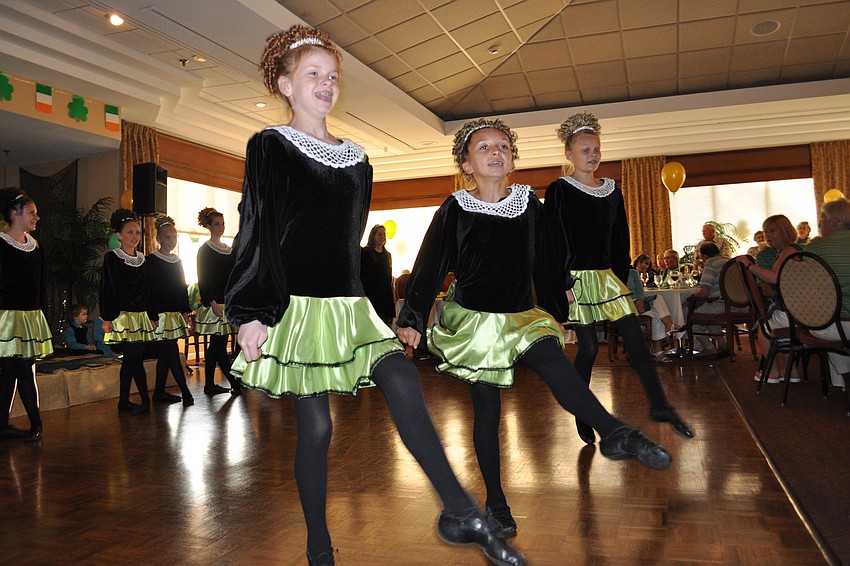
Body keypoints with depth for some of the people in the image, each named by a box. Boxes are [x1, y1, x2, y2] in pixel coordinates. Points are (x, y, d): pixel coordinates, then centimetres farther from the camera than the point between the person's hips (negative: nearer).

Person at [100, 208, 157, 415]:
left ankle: (124, 401, 16)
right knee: (135, 357, -11)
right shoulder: (112, 258, -2)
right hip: (122, 315, -6)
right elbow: (107, 289, -6)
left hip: (141, 315, 6)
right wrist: (107, 318, -10)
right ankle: (145, 401, -6)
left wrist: (153, 316, 14)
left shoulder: (142, 259, 13)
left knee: (130, 359, 9)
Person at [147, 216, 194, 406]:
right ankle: (186, 393, -5)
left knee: (165, 355, 10)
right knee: (172, 353, -8)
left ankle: (160, 393, 17)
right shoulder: (151, 260, -6)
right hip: (160, 314, -7)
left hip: (175, 314, 7)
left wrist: (185, 311, 12)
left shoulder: (177, 261, 16)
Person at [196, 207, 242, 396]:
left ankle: (210, 385, 14)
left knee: (216, 345, 9)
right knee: (219, 345, -7)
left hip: (228, 302, 7)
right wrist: (212, 302, -18)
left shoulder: (229, 250, 17)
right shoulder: (205, 250, -3)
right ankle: (234, 383, -4)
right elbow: (203, 279, -9)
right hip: (214, 304, -7)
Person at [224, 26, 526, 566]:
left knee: (402, 379, -17)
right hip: (294, 305, -4)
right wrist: (250, 313, -11)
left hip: (347, 304, 4)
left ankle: (460, 513, -10)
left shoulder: (355, 159, 15)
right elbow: (254, 234, -5)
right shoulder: (270, 146, 1)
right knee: (316, 425, -1)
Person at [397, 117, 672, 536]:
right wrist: (411, 320, -16)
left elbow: (543, 263, 10)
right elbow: (428, 267, -9)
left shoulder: (528, 203, 2)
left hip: (520, 316, 3)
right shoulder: (455, 210, -8)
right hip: (473, 320, -3)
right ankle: (495, 501, 16)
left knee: (556, 365, -26)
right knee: (487, 410, 3)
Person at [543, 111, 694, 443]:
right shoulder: (558, 192, -5)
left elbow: (621, 239, 16)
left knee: (635, 337, -1)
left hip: (608, 276, 5)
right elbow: (555, 242, -10)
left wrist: (622, 276, 10)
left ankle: (659, 406, 9)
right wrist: (565, 284, -15)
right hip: (576, 278, -5)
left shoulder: (612, 191, 13)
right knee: (588, 347, -2)